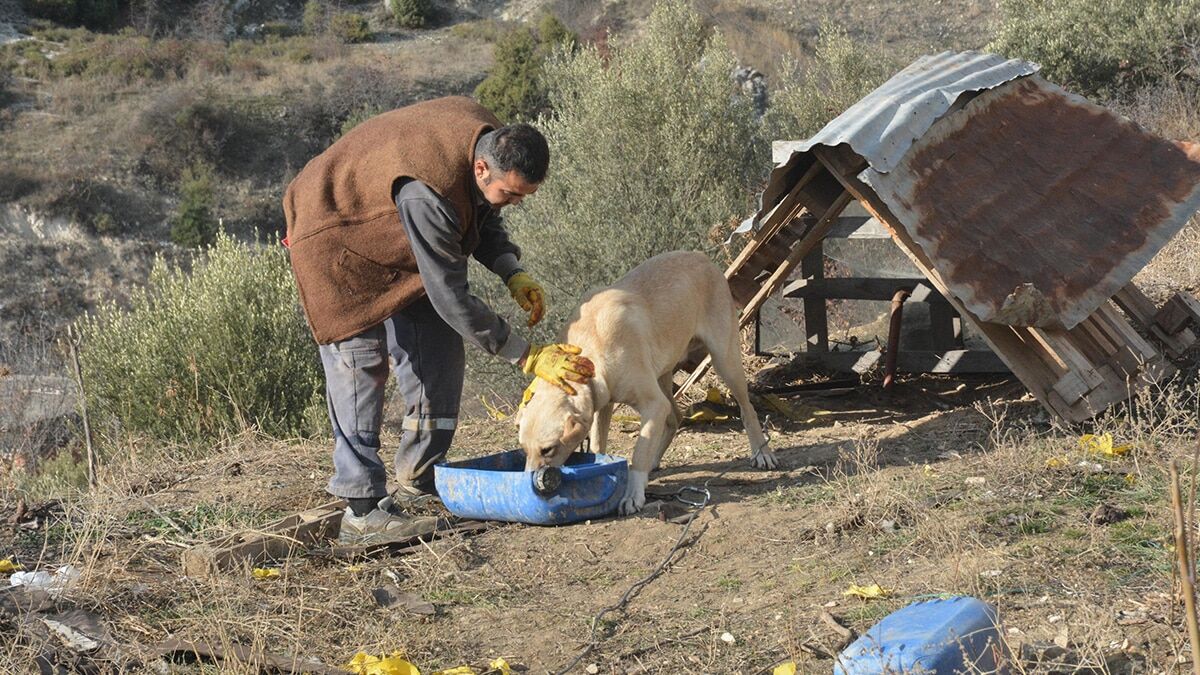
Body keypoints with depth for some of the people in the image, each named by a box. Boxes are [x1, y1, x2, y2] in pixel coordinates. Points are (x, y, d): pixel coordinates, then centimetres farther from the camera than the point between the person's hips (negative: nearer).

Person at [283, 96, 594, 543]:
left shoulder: (489, 137, -16)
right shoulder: (429, 192, -42)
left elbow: (482, 218, 4)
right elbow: (451, 297, -37)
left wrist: (511, 272, -14)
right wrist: (527, 357, -33)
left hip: (394, 237, 9)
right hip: (336, 242, -9)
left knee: (439, 357, 4)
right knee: (360, 368, -15)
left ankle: (420, 484, 13)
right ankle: (361, 509, -13)